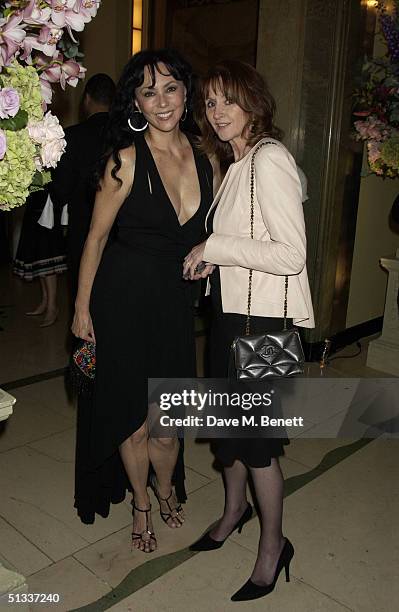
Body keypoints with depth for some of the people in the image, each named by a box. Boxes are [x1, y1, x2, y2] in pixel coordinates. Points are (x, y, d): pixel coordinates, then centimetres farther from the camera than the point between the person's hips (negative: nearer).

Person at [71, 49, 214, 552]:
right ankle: (140, 503, 39)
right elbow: (96, 237, -6)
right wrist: (82, 307, -3)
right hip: (124, 298, -3)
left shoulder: (205, 157, 2)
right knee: (132, 414, 11)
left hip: (175, 299, 4)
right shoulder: (126, 161, -13)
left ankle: (164, 490, 43)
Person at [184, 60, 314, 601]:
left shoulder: (269, 159, -16)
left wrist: (214, 246, -18)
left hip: (264, 319, -9)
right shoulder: (236, 162, 13)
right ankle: (235, 509, 43)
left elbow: (291, 254, -23)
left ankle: (273, 544, 26)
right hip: (232, 312, 9)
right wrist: (211, 262, 5)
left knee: (255, 431, 3)